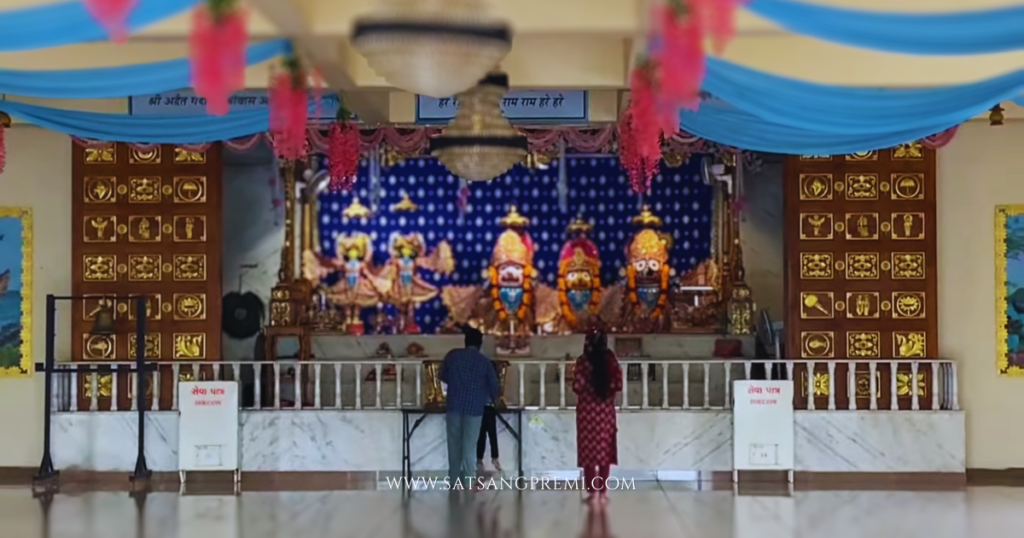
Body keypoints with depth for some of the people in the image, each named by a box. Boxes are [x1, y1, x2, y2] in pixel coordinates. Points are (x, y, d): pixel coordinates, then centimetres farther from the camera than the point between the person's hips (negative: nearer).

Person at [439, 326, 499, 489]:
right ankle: (467, 484, 1)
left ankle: (454, 481, 17)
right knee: (468, 447, 2)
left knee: (454, 444, 12)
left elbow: (443, 377, 13)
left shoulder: (452, 355, 2)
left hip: (454, 405, 2)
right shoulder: (484, 361, -2)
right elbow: (493, 384, 7)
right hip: (474, 407, -2)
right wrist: (492, 398, 29)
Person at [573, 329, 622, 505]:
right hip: (606, 408, 3)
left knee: (589, 448, 3)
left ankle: (593, 491, 1)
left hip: (587, 409, -3)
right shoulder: (611, 360, -1)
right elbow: (618, 385, -2)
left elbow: (577, 386, -13)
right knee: (604, 447, 10)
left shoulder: (582, 361, -10)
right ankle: (603, 490, 12)